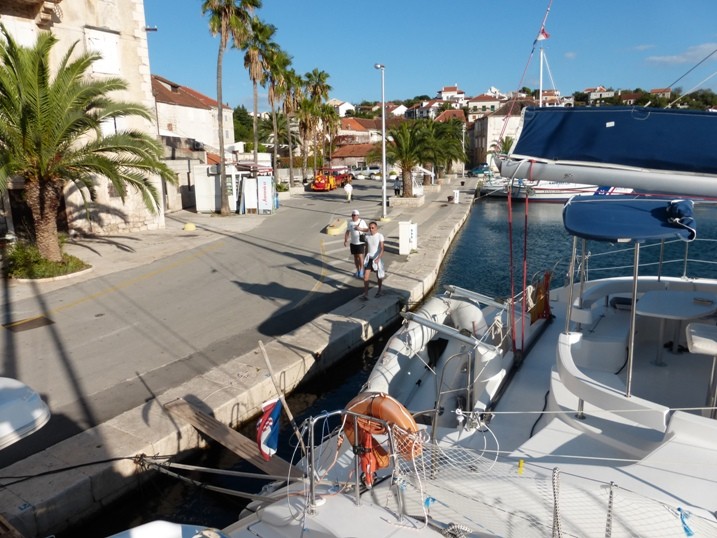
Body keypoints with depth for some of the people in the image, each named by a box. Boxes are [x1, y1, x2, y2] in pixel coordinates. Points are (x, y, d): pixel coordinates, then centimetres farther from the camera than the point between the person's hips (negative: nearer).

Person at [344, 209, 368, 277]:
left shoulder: (362, 221, -6)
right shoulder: (349, 222, 3)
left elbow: (367, 229, -1)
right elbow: (347, 232, 6)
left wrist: (360, 229, -18)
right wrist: (345, 240, -3)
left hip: (361, 243, -4)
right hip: (353, 243, 4)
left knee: (360, 256, -9)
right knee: (355, 257, 11)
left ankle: (361, 271, 3)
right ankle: (357, 270, 23)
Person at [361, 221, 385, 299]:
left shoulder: (380, 236, -13)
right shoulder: (367, 236, 2)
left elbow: (382, 249, -21)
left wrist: (378, 258, -33)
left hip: (377, 259, -3)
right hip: (369, 258, 3)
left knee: (379, 276, 13)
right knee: (366, 276, -9)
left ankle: (379, 290, 36)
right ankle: (365, 294, -8)